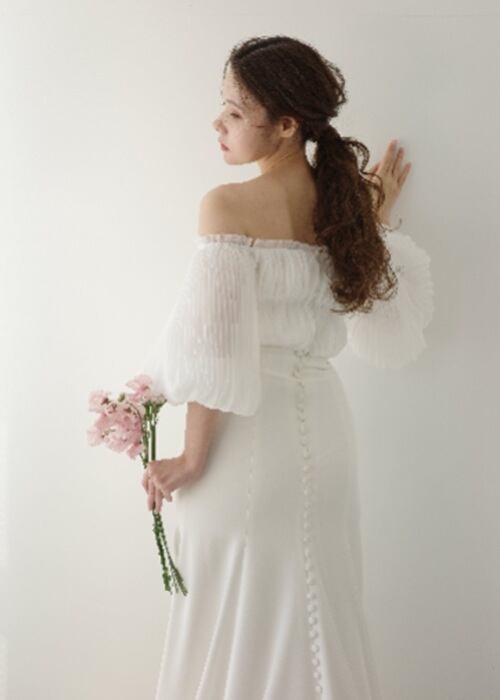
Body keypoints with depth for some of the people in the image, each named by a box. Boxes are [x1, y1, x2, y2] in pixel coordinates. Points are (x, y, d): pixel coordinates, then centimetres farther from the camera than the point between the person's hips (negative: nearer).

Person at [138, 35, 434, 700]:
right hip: (323, 422, 6)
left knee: (235, 618, 9)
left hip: (249, 431, -6)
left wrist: (193, 458, -10)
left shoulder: (228, 205, -16)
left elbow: (216, 345, -18)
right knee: (317, 609, 18)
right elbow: (386, 325, 9)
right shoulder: (347, 199, 2)